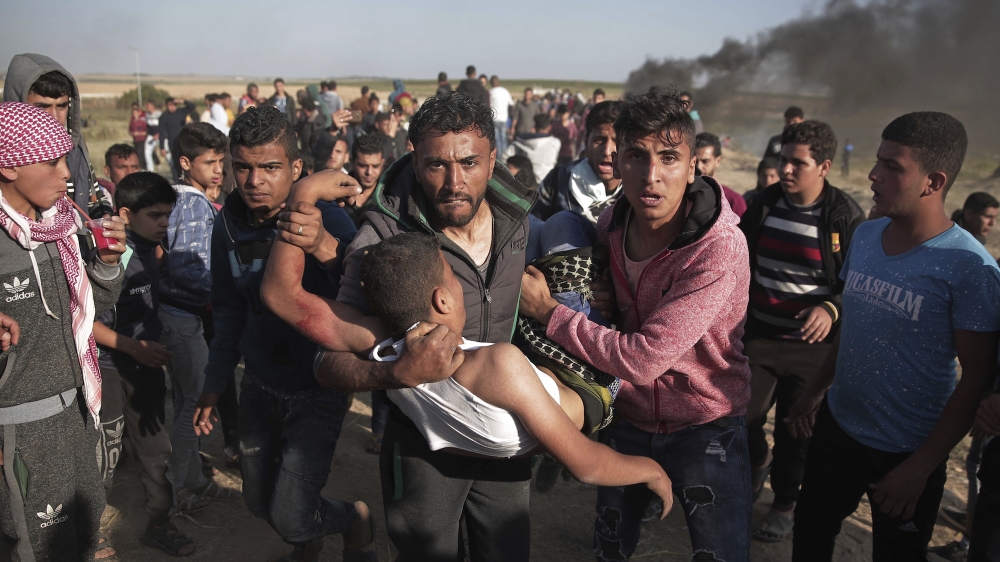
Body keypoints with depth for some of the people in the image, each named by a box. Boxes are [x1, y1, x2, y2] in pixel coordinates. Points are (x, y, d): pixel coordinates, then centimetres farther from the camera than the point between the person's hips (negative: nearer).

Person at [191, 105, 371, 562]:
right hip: (260, 383, 6)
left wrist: (325, 245, -55)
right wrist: (214, 384, 11)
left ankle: (356, 517, 25)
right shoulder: (229, 226, -5)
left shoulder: (326, 219, -21)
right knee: (259, 500, 19)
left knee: (290, 518, -7)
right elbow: (230, 312, 9)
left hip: (319, 387, -5)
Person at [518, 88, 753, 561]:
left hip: (704, 430, -5)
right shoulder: (609, 224, -9)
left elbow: (642, 358, -32)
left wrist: (547, 310, -24)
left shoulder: (720, 247, -28)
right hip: (625, 421, 5)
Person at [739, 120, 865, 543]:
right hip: (758, 336, 3)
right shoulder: (764, 203, 1)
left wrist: (832, 308, -23)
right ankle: (757, 465, 41)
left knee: (794, 432, 9)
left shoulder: (845, 217, -10)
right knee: (741, 419, 7)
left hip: (812, 346, -3)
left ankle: (784, 504, 34)